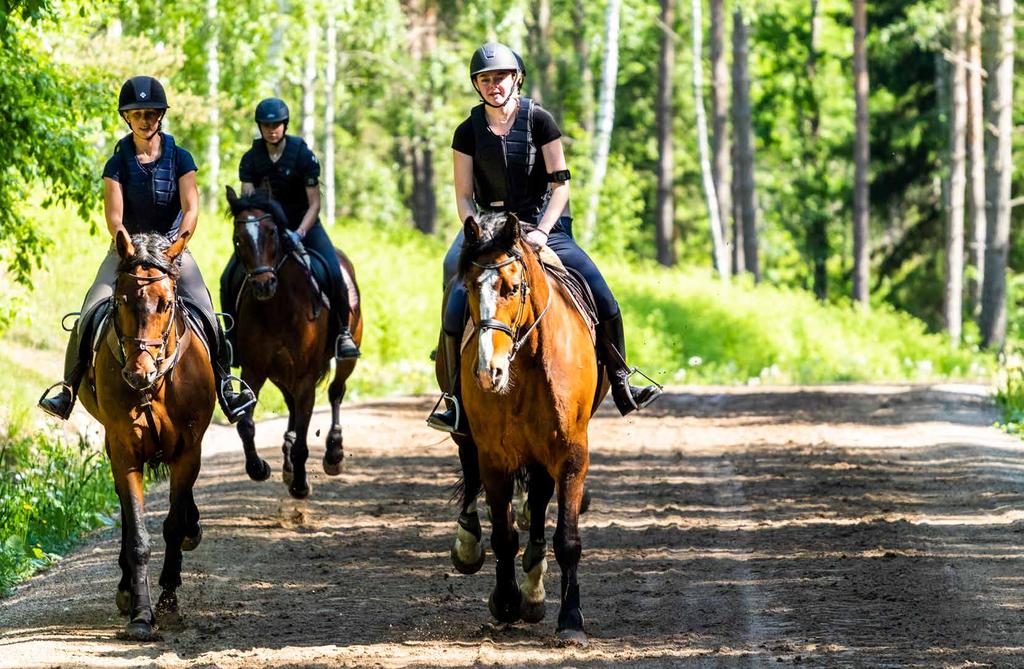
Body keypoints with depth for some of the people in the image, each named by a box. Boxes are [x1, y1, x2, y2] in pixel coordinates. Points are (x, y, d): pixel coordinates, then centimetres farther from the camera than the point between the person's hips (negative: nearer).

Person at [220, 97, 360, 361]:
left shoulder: (303, 155, -14)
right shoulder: (251, 159, -6)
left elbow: (314, 204, -14)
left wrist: (299, 234, -29)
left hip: (304, 224, -2)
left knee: (334, 274, -25)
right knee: (229, 278, -12)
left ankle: (343, 332, -8)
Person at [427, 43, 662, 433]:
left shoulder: (539, 121, -3)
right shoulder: (469, 133, 1)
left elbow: (560, 184, -4)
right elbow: (463, 197, 3)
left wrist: (541, 231, -16)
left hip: (542, 225, 0)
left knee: (601, 295, -16)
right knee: (457, 306, -24)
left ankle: (621, 386, 0)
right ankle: (454, 399, -15)